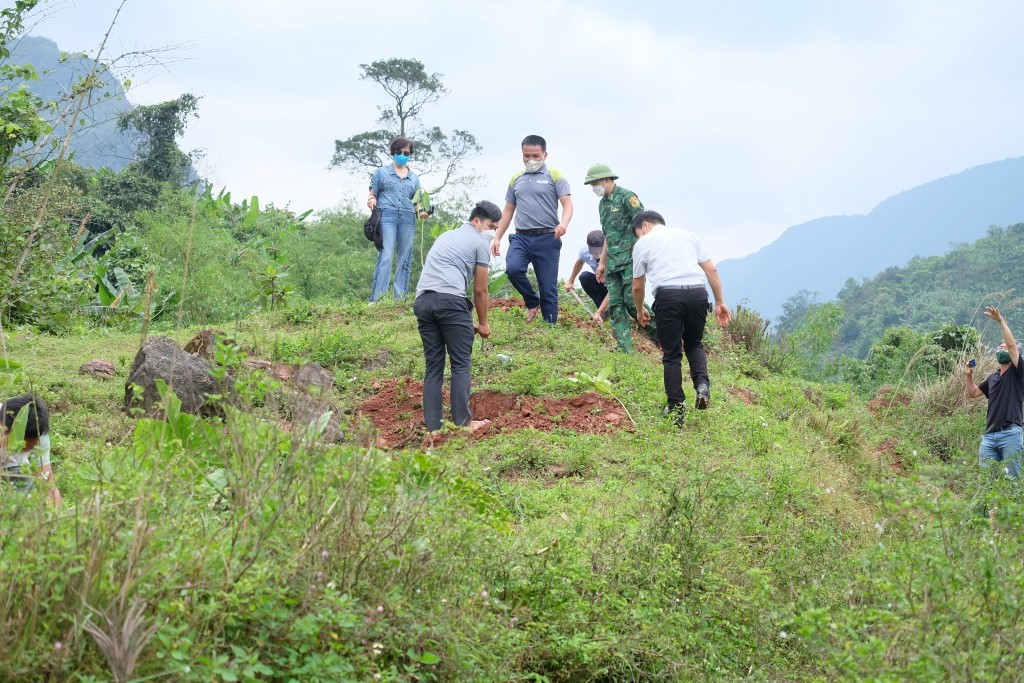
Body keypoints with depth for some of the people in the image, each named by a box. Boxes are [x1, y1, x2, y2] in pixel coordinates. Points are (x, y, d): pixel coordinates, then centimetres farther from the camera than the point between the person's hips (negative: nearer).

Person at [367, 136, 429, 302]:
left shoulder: (414, 178, 21)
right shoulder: (381, 173, 13)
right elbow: (372, 195, 10)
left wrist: (422, 212, -1)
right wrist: (372, 201, -13)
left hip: (408, 219, 4)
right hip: (387, 216, -4)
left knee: (405, 260, 1)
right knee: (385, 257, -14)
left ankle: (400, 299, 4)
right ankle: (376, 299, -17)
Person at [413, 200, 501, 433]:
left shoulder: (446, 236, 32)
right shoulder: (480, 242, 10)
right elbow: (480, 290, 9)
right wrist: (483, 323, 23)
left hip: (422, 300, 7)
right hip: (450, 300, -7)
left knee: (433, 366, 8)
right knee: (461, 364, -1)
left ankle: (432, 426, 4)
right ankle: (463, 422, -4)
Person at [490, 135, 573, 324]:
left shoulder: (555, 176, 3)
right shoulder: (516, 179, 17)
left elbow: (567, 204, -6)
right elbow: (508, 211, 21)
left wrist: (564, 223, -27)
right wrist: (497, 238, 14)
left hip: (547, 238, -3)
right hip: (521, 237, 3)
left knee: (548, 288, -2)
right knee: (512, 268, -25)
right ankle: (532, 302, 1)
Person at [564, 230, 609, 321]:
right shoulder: (585, 252, -21)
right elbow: (579, 262, 9)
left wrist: (598, 313, -47)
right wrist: (571, 281, 17)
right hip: (601, 284, 5)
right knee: (584, 276, -25)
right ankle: (605, 309, -13)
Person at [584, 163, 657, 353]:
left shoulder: (626, 196, -7)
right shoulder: (603, 203, 19)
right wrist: (602, 263, 23)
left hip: (631, 259, -8)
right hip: (613, 263, 8)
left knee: (632, 300, -15)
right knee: (615, 305, 1)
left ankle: (660, 335, 3)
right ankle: (625, 349, 0)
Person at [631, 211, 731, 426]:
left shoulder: (643, 243, 18)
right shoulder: (688, 234, 25)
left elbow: (638, 287, 22)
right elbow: (711, 270, 18)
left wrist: (640, 311, 40)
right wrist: (720, 302, 21)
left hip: (668, 294, -3)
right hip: (697, 293, 3)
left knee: (671, 354, 7)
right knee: (694, 344, 23)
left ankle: (676, 408, 5)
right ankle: (702, 385, -2)